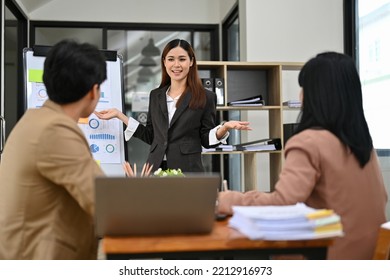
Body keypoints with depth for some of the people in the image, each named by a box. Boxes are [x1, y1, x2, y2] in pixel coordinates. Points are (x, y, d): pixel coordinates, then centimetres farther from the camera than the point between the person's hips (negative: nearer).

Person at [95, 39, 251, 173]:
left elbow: (206, 140, 0)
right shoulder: (156, 96, 11)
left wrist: (225, 127, -19)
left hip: (187, 171, -3)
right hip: (156, 169, 3)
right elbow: (150, 136, 12)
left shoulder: (205, 97, 0)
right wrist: (119, 115, 10)